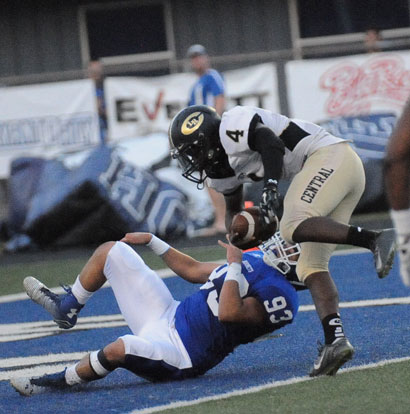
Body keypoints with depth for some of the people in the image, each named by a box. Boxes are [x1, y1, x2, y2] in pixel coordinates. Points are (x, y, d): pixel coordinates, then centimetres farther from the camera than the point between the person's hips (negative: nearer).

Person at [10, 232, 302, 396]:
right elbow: (193, 271, 22)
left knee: (122, 348, -41)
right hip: (169, 316, 9)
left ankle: (58, 382, -16)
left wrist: (234, 266, -25)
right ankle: (66, 308, 29)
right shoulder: (255, 260, 9)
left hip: (180, 354, -9)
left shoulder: (279, 296, -19)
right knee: (111, 251, 13)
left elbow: (229, 313, -35)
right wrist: (151, 241, 24)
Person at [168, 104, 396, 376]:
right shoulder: (219, 171, 18)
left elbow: (271, 142, -28)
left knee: (294, 227, -28)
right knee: (311, 266, 1)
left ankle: (375, 240, -33)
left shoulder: (232, 127, -11)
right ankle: (335, 339, -12)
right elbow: (234, 209, 35)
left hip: (330, 154, -10)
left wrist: (271, 186, -37)